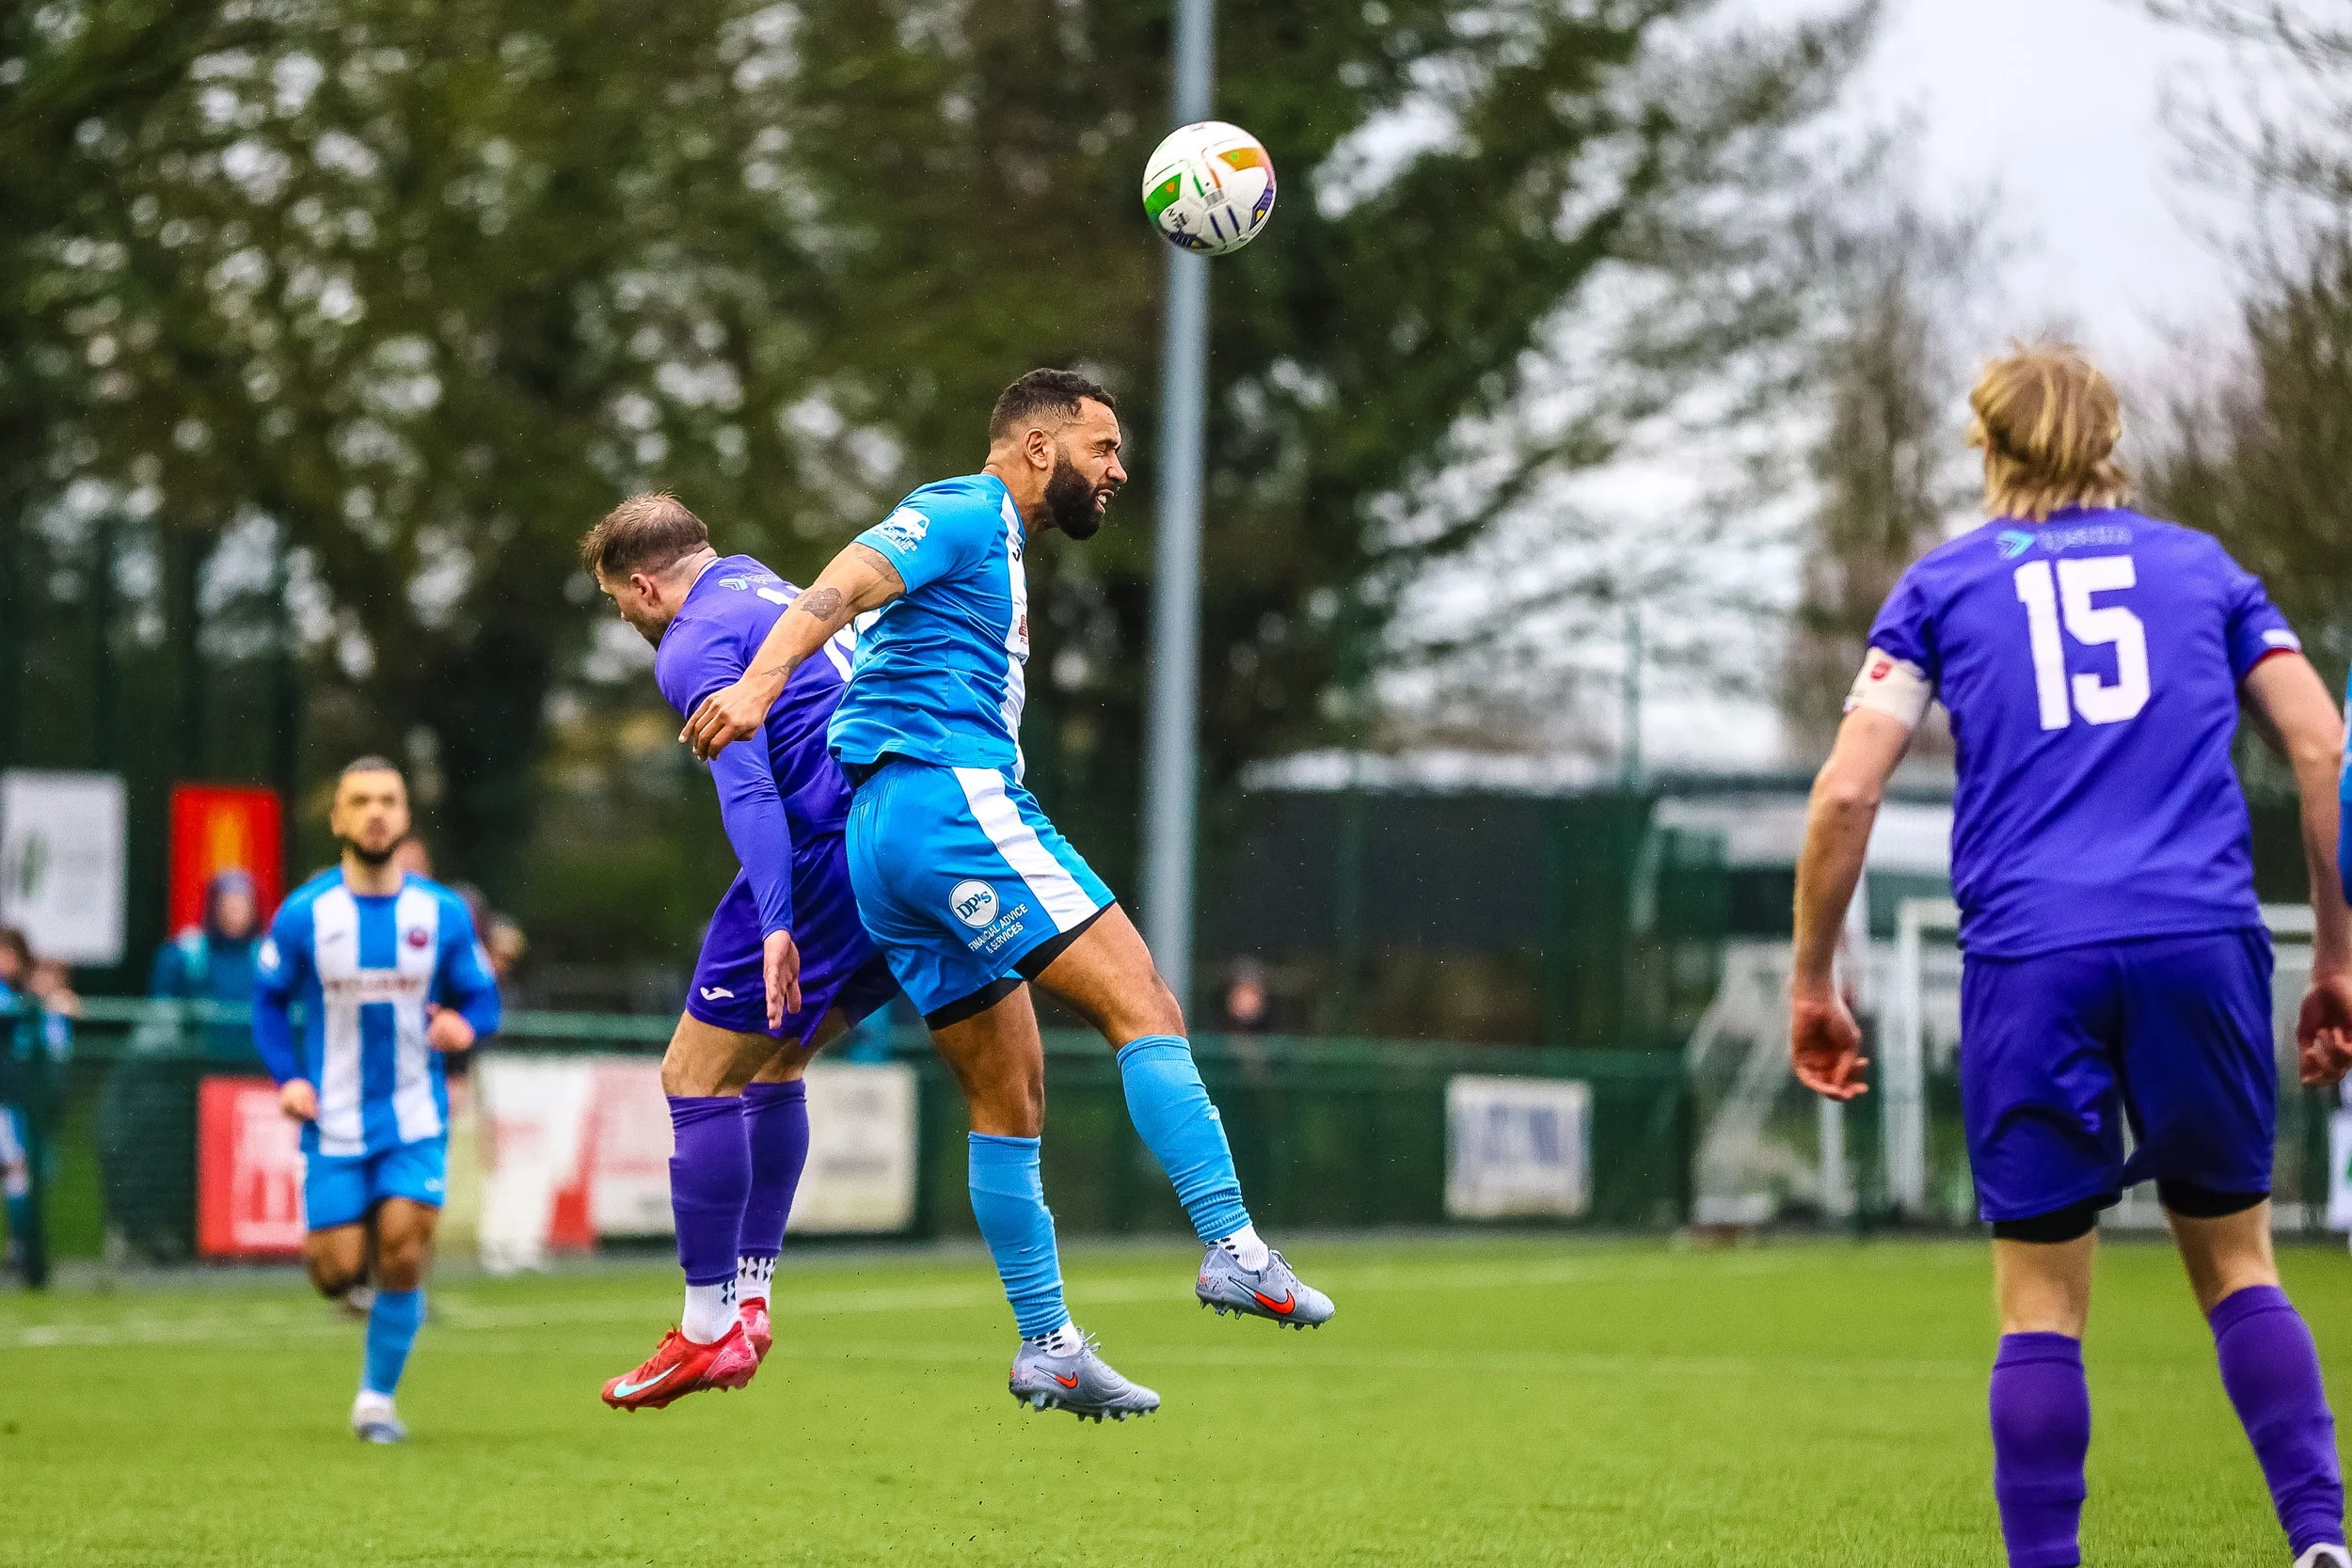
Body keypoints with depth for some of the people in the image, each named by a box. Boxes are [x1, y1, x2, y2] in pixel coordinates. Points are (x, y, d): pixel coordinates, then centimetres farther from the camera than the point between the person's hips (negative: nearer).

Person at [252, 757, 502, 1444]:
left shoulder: (443, 914, -1)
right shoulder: (303, 915, -5)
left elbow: (481, 998, 8)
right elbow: (268, 998, 6)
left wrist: (464, 1023, -17)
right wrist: (288, 1078, -8)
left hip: (415, 1122, 1)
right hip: (334, 1125, -1)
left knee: (403, 1259, -11)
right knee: (337, 1276, -4)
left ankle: (378, 1398, 8)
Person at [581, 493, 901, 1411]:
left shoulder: (696, 645, -6)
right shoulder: (772, 592, 23)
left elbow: (746, 787, -19)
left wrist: (777, 924, -28)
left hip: (826, 856, -9)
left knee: (697, 1078, 0)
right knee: (773, 1066, 22)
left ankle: (709, 1329, 0)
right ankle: (747, 1303, 19)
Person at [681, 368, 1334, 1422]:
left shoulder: (996, 548, 29)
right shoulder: (967, 512, -1)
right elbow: (840, 588, -16)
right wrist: (758, 683, -32)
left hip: (886, 841, 10)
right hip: (950, 795, -10)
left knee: (1010, 1100, 10)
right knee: (1144, 1007, -16)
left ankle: (1047, 1347, 10)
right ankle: (1233, 1249, -25)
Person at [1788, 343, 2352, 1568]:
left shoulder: (1943, 584, 14)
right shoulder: (2202, 568, 18)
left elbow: (1846, 792, 4)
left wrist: (1812, 983, 11)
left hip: (2031, 961, -1)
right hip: (2203, 941, 1)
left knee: (2041, 1302, 5)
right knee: (2235, 1262, 13)